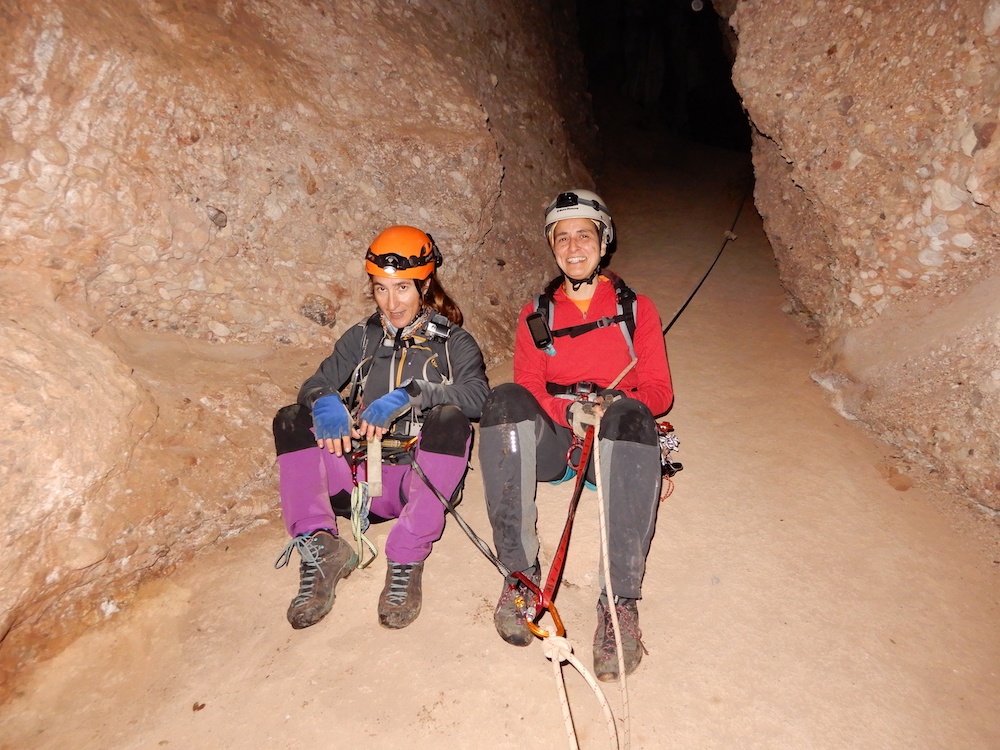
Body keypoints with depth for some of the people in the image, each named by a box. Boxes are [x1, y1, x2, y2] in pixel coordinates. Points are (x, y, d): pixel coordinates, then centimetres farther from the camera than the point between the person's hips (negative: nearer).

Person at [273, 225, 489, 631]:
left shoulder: (453, 341, 4)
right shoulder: (362, 337, 15)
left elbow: (478, 395, -15)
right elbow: (314, 385, 5)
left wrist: (409, 394, -29)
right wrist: (326, 403, -19)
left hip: (423, 480, -3)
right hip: (363, 479, 4)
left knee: (449, 419, -31)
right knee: (290, 420, -11)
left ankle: (406, 561, -27)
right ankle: (317, 547, -21)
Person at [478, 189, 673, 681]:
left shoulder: (636, 309, 14)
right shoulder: (536, 315, 18)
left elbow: (658, 391, 6)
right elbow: (528, 386, 7)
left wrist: (612, 404, -17)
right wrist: (567, 410, -16)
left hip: (612, 439, -1)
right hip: (550, 439, 2)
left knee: (631, 415, -37)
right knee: (504, 400, -32)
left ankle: (620, 600, -37)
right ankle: (520, 574, -31)